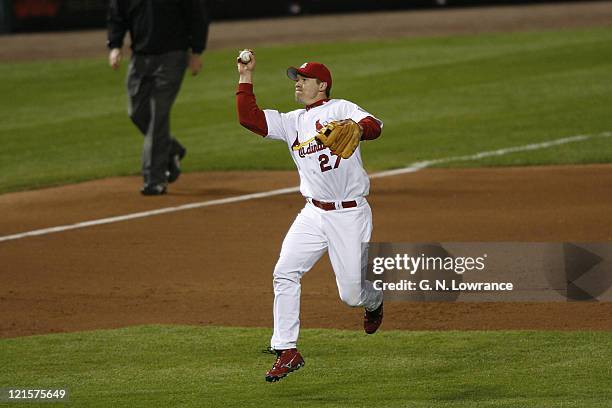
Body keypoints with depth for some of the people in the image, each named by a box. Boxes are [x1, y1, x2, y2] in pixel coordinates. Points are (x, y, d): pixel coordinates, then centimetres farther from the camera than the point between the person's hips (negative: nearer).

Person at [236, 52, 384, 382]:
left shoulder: (340, 109, -3)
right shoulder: (291, 122, 14)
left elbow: (374, 126, -21)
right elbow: (249, 117, 6)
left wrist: (353, 130, -42)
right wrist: (246, 79, 1)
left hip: (350, 215, -5)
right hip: (314, 215, 5)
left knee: (351, 293, -3)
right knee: (284, 274, -11)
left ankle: (373, 302, 35)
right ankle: (287, 351, -6)